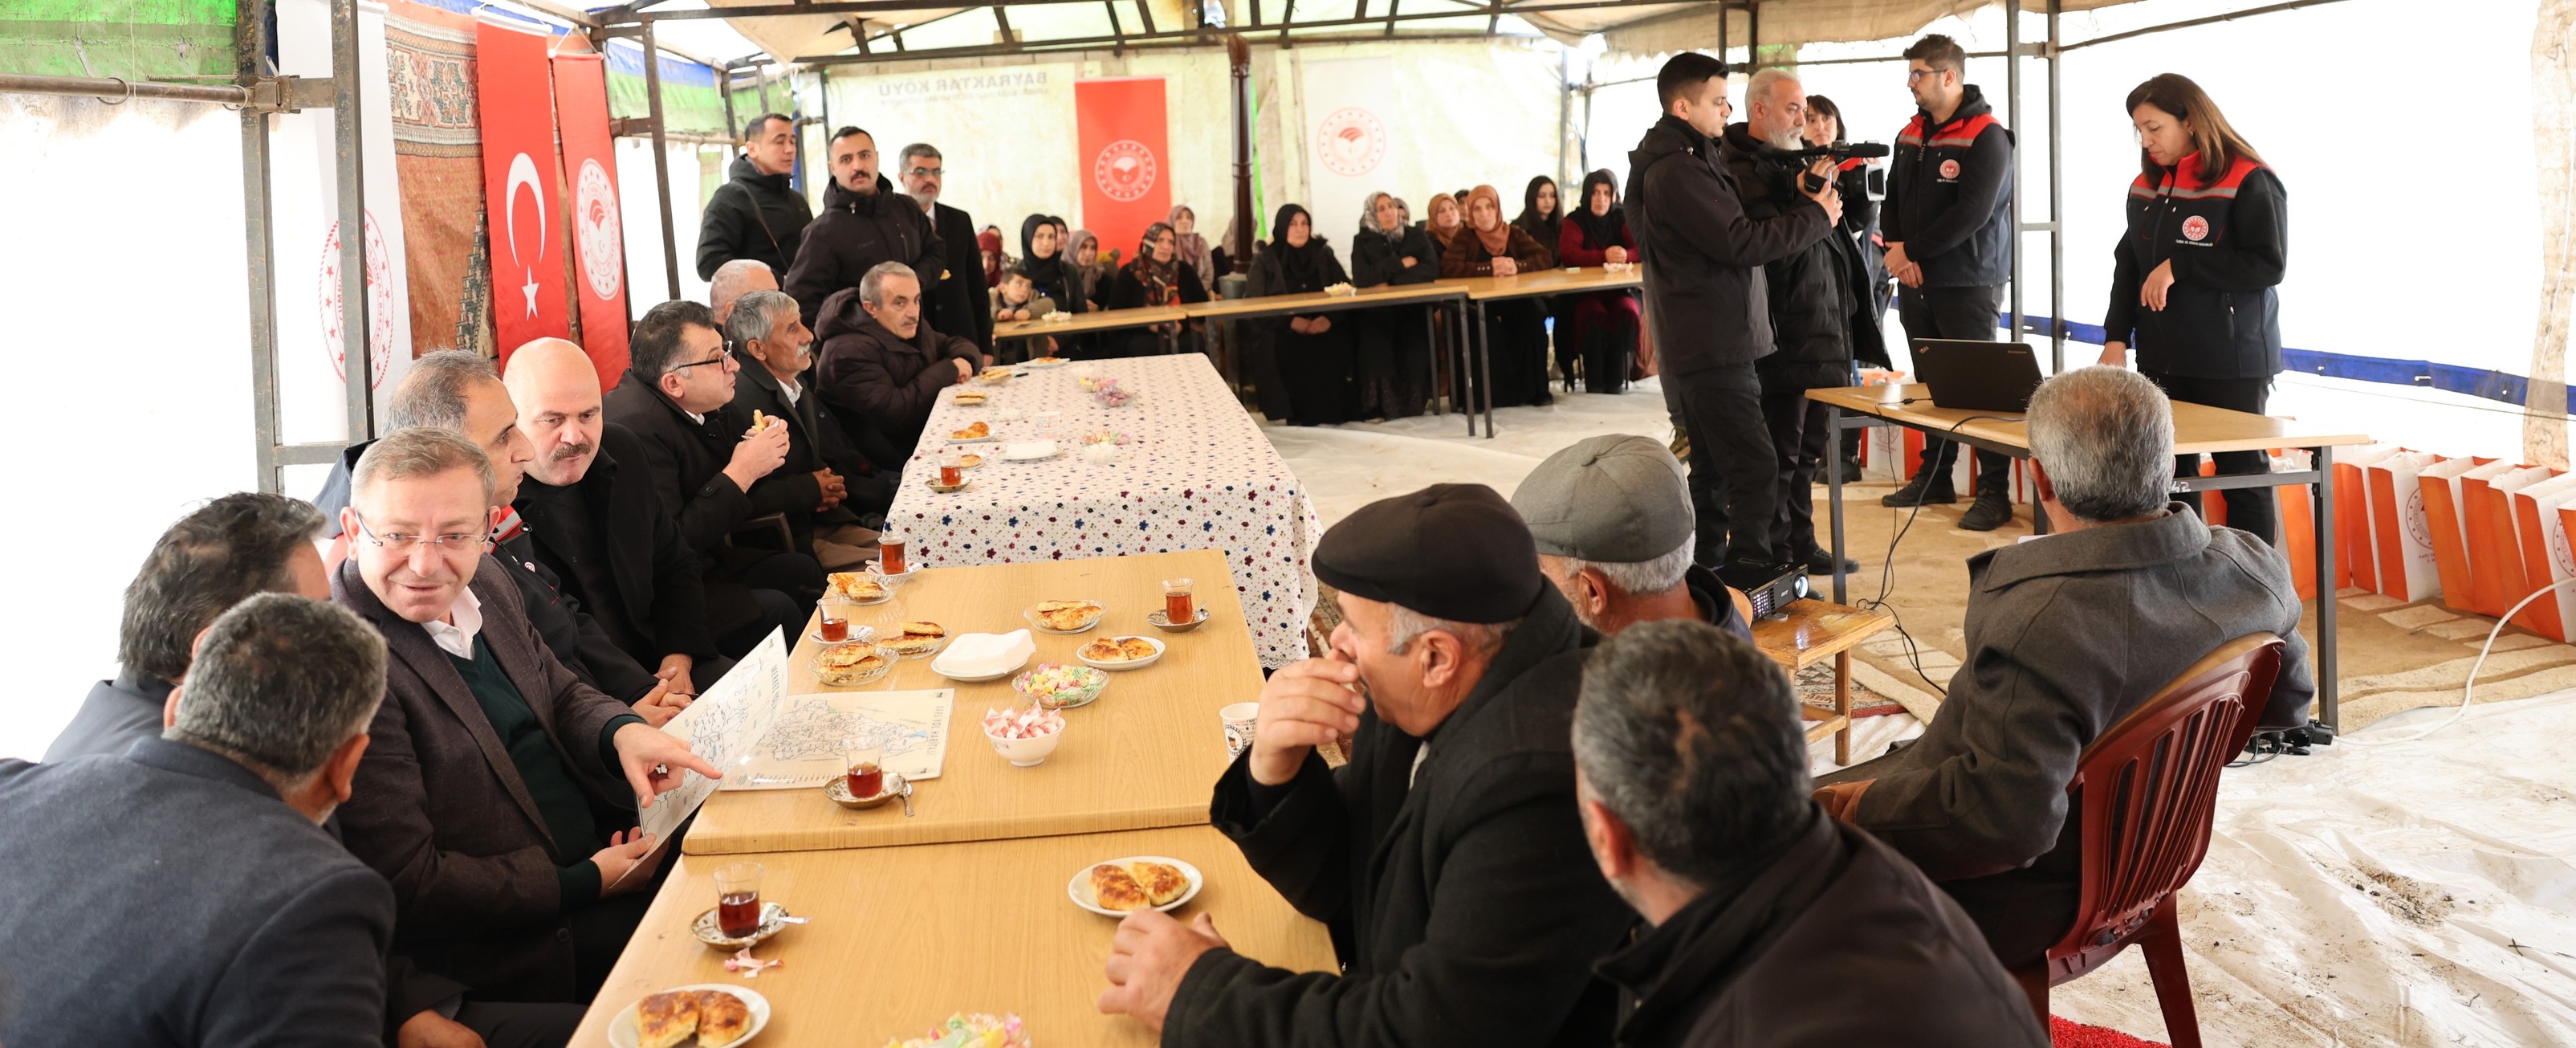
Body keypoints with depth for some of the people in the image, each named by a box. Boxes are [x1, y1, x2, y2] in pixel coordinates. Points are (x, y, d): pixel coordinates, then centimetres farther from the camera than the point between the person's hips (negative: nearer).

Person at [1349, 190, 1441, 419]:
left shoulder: (1417, 236, 11)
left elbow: (1432, 270, -5)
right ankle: (1377, 405, -19)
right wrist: (1401, 263, -7)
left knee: (1415, 339, -30)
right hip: (1375, 312, -1)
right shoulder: (1363, 241, 7)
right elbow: (1361, 278, -9)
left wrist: (1391, 282, -12)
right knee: (1375, 338, -31)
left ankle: (1415, 399, -10)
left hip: (1413, 309, 1)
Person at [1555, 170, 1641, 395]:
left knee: (1627, 312, -31)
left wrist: (1626, 255, -30)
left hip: (1619, 289, 2)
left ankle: (1616, 377, -18)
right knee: (1595, 315, -34)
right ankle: (1594, 381, -22)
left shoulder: (1621, 219, 7)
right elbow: (1567, 254, -17)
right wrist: (1604, 256, -29)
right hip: (1584, 291, -2)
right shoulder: (1575, 221, 1)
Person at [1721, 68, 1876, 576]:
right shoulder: (1742, 172, -12)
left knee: (1808, 449, 17)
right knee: (1778, 455, -3)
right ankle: (1775, 558, 5)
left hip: (1820, 333, 10)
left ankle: (1802, 545, 28)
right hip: (1781, 338, -10)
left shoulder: (1792, 162, 16)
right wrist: (1811, 196, -22)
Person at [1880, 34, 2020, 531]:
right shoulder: (1910, 135, 13)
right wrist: (1898, 250, -6)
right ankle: (1935, 478, 23)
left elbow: (1971, 213, -18)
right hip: (1916, 283, 7)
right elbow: (1893, 201, 13)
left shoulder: (1986, 136, -10)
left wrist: (1912, 250, -14)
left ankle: (1995, 491, 0)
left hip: (1967, 284, -7)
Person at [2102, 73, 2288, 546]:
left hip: (2232, 364, -6)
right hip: (2162, 361, 7)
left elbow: (2268, 264, -17)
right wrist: (2117, 337, 3)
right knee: (2171, 474, 8)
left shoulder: (2249, 182, -10)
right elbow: (2127, 264, 14)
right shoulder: (2146, 187, 11)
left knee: (2243, 477, 0)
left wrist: (2178, 266, -18)